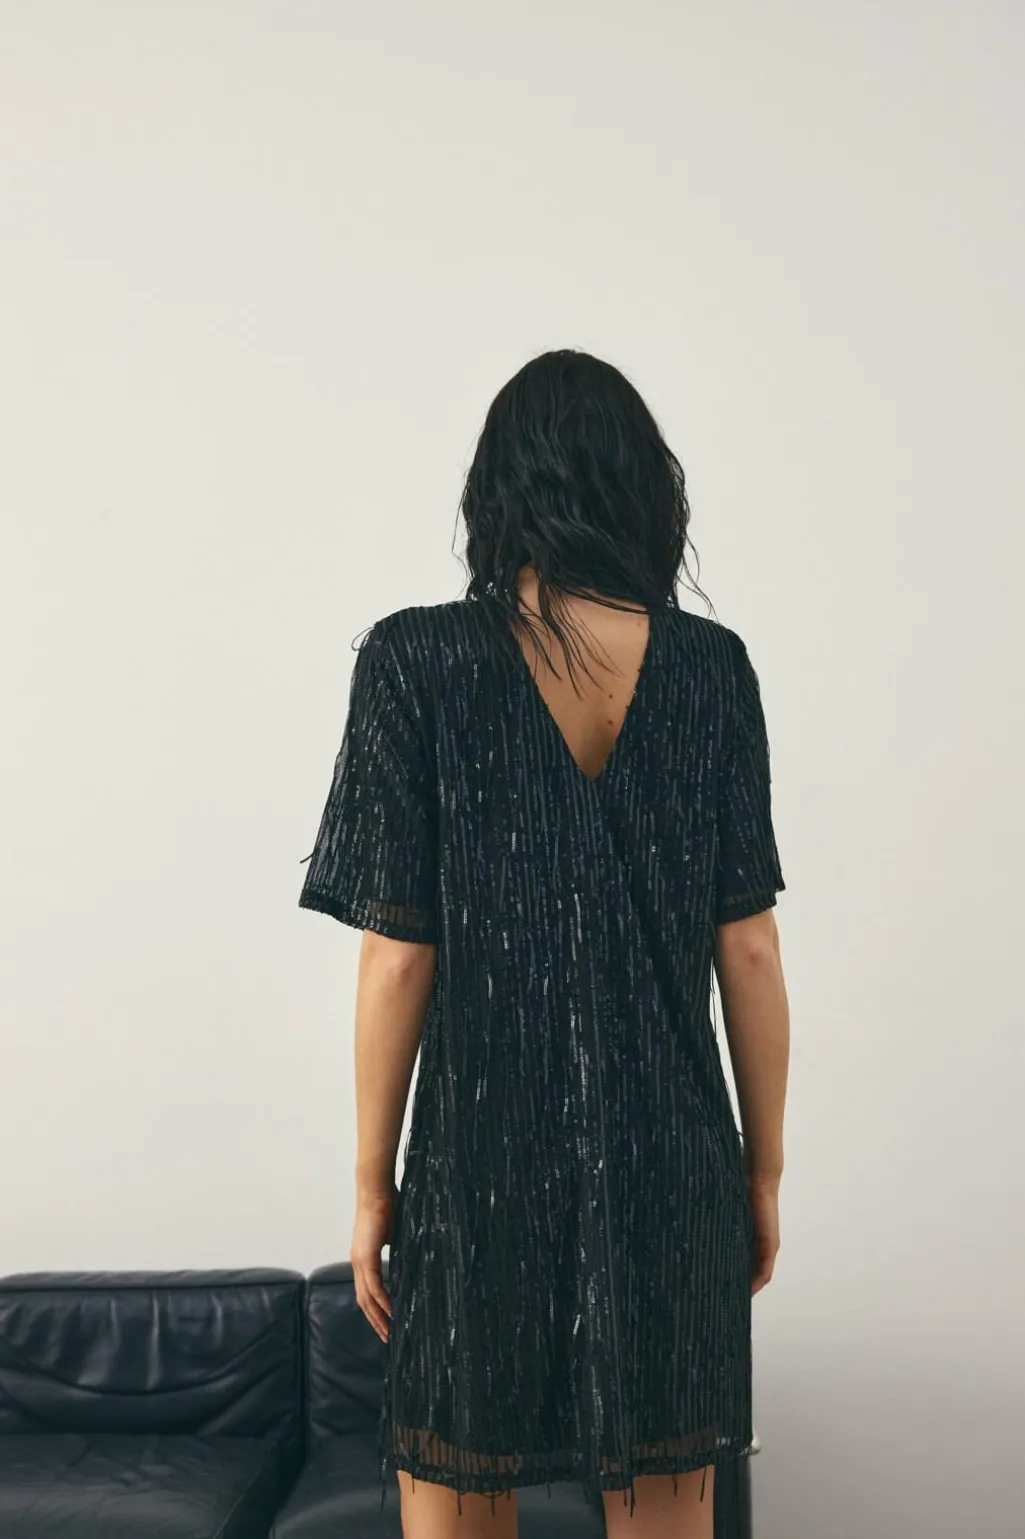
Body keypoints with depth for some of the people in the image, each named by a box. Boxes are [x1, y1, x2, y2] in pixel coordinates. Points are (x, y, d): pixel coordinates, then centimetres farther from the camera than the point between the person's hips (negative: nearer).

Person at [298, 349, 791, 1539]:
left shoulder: (416, 660, -9)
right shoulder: (711, 667, -3)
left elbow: (400, 954, -9)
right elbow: (748, 948, -2)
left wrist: (372, 1178, 1)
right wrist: (765, 1167, 9)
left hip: (482, 1156, -2)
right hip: (673, 1158, 2)